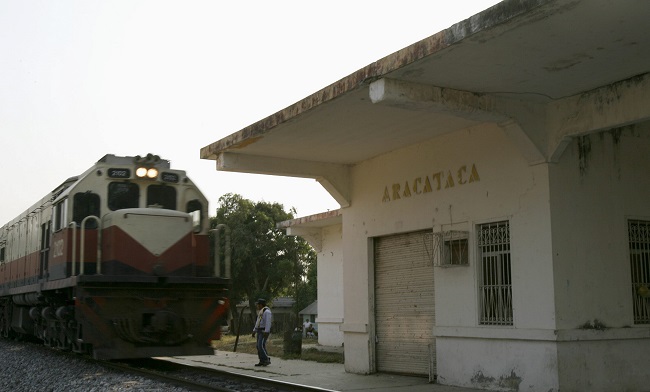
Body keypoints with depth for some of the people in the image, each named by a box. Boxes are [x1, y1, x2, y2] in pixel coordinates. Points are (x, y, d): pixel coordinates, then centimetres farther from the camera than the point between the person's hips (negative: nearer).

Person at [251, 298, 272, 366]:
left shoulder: (267, 311, -15)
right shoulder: (261, 312, 17)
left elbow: (268, 322, -22)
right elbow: (257, 322, 21)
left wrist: (266, 332, -28)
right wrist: (254, 331, 18)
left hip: (264, 331, -10)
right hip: (260, 331, 10)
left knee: (261, 346, -17)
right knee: (259, 346, 5)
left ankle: (267, 360, -12)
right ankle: (262, 361, 7)